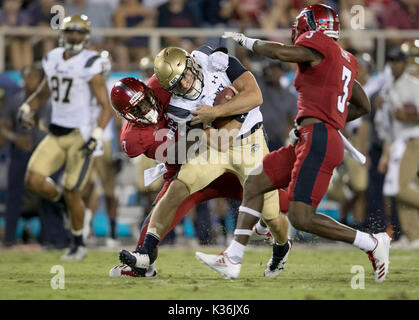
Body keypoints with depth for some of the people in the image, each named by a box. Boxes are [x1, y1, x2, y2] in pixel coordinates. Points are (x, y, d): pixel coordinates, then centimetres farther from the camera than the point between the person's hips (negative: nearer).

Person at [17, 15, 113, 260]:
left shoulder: (91, 66, -10)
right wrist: (27, 108, 5)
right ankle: (61, 197, 22)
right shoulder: (54, 61, 9)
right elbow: (42, 94, 24)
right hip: (56, 135, 6)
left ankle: (79, 244, 17)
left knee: (72, 193, -2)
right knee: (34, 181, -10)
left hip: (80, 136, -5)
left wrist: (96, 136, -21)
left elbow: (107, 106, -10)